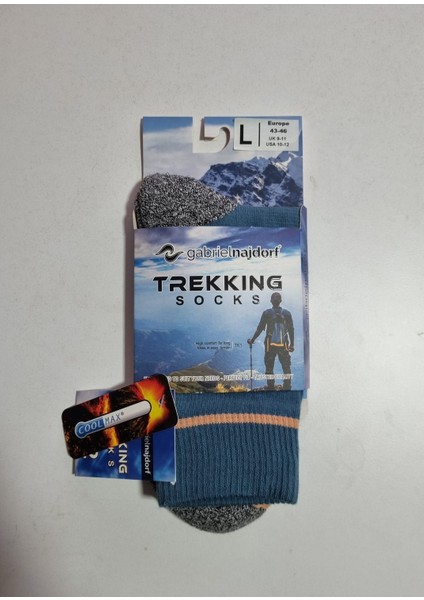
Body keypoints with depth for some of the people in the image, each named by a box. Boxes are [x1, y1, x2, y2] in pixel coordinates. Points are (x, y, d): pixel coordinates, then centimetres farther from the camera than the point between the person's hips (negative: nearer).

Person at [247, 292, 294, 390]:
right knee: (287, 367, 10)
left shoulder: (267, 313, -4)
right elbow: (291, 330, 5)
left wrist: (252, 340, 10)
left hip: (270, 345, -1)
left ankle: (271, 387, 9)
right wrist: (292, 344, 13)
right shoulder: (287, 313, 1)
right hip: (284, 345, 1)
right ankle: (287, 387, 8)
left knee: (269, 367, 8)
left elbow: (260, 328, -2)